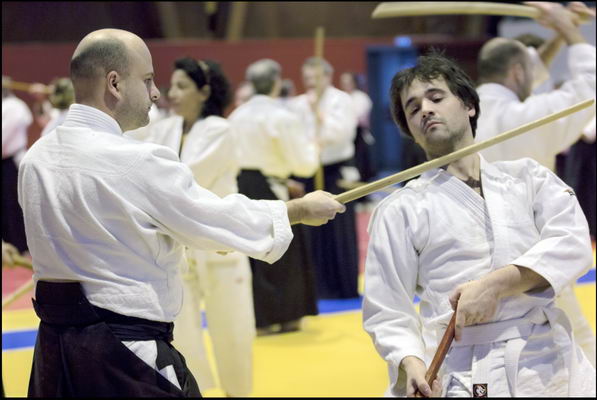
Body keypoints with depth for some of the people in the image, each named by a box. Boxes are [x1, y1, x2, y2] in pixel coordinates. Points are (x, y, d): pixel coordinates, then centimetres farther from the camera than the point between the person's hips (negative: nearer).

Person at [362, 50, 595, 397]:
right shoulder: (399, 211, 6)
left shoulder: (528, 176, 11)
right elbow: (386, 311, 4)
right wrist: (410, 363, -16)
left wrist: (494, 285, -17)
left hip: (550, 361, 2)